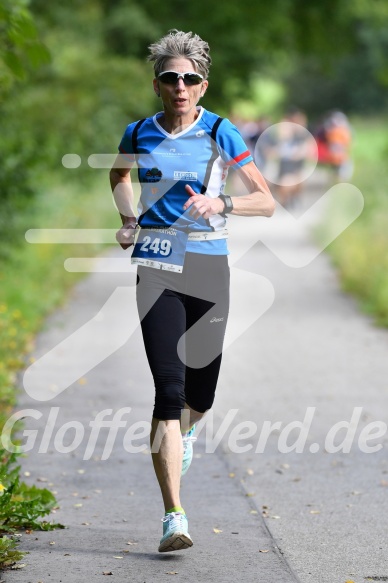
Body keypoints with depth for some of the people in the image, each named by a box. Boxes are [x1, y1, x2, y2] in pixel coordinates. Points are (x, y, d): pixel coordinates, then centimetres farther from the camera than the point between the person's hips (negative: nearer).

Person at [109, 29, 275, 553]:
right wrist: (129, 221, 12)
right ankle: (174, 516, -15)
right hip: (157, 268, 0)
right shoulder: (138, 135, 3)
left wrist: (221, 204, -23)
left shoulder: (220, 134, -3)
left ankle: (185, 430, 50)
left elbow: (267, 202, -6)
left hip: (209, 267, 0)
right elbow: (119, 175, 27)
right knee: (169, 390, -14)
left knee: (200, 395, 9)